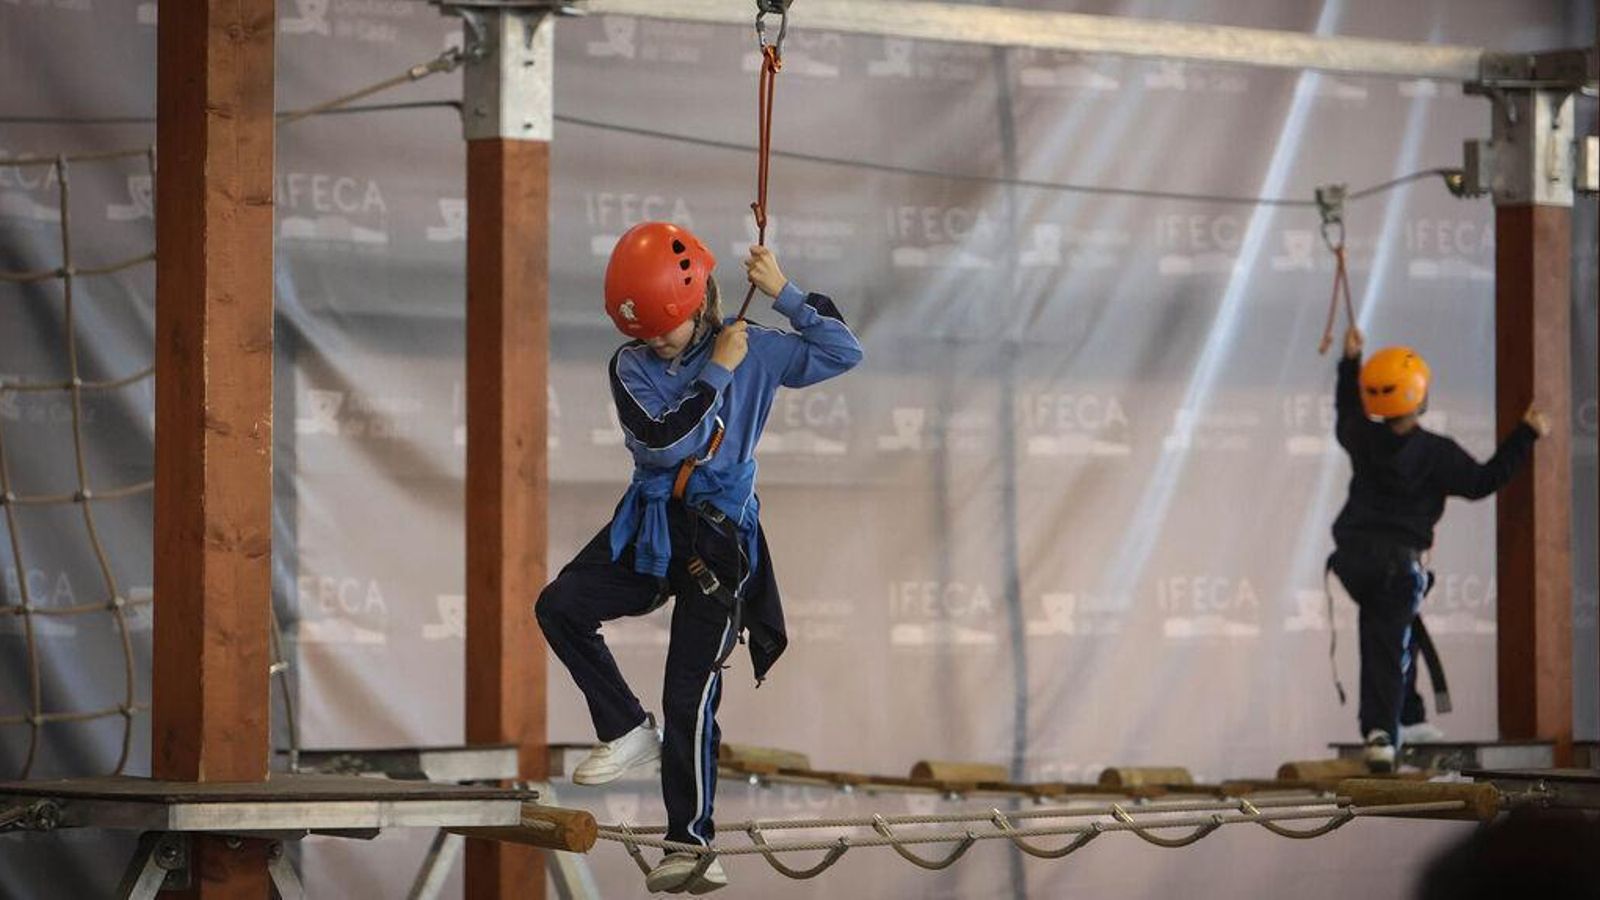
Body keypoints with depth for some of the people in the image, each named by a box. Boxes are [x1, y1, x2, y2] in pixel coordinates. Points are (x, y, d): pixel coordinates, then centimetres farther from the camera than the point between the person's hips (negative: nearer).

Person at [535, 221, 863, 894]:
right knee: (560, 606, -17)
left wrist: (784, 295, -7)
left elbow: (843, 353, 0)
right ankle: (628, 731, 0)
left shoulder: (755, 350, -1)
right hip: (648, 525, 3)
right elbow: (660, 441, -16)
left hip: (720, 538, -3)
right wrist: (718, 371, -14)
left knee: (690, 697, -6)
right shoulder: (631, 366, -1)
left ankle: (691, 844, 1)